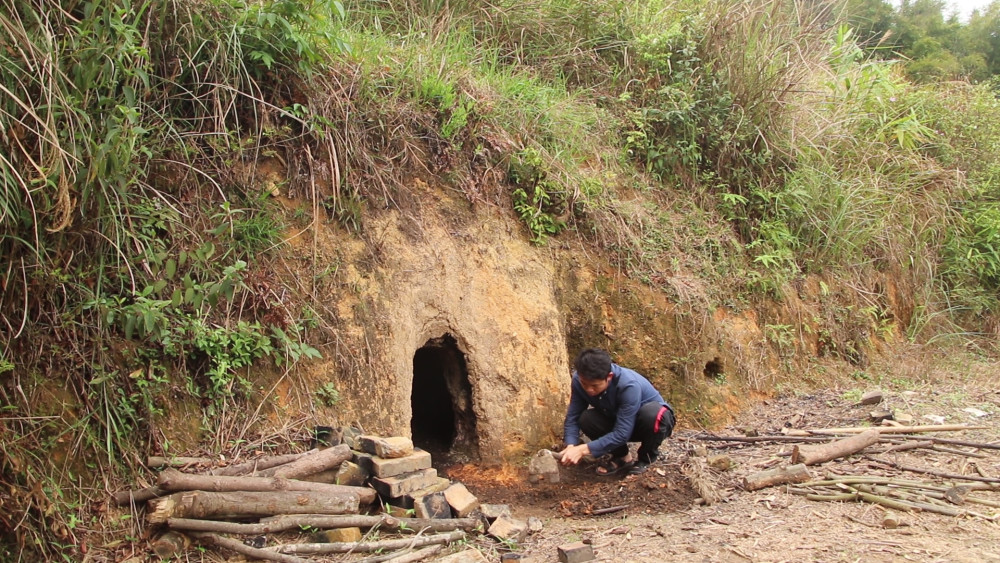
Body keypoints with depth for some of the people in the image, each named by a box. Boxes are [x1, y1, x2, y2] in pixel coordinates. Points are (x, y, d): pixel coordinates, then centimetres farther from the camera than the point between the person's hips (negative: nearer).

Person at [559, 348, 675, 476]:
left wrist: (585, 449, -42)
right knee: (586, 418, -25)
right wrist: (571, 445, -36)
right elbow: (573, 417, -17)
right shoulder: (580, 380, -22)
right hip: (617, 421, 4)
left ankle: (646, 458, -7)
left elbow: (622, 433, -38)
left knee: (652, 413, -39)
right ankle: (621, 458, 1)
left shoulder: (629, 385, -37)